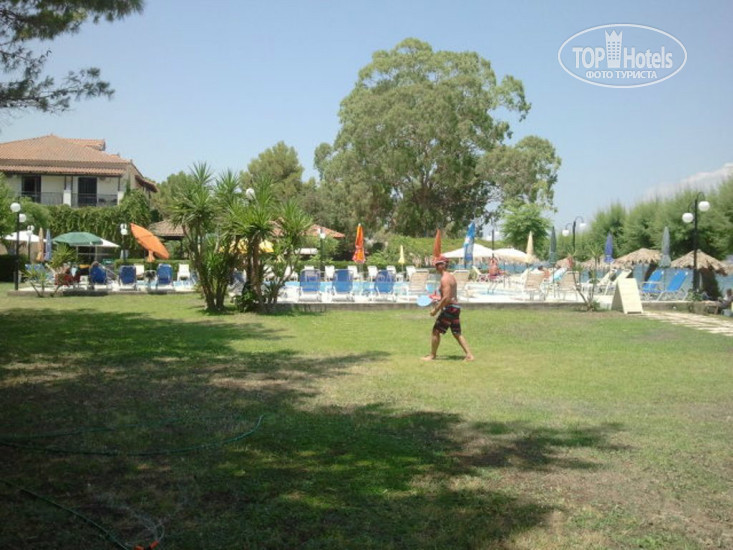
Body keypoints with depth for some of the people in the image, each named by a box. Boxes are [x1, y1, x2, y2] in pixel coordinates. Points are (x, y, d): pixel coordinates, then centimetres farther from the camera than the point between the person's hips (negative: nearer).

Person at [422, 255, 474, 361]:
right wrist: (439, 301, 20)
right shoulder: (451, 276, 15)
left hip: (449, 308, -10)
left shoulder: (445, 279, -16)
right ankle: (469, 355, 9)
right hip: (456, 307, 10)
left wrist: (436, 310, -17)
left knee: (436, 331, 1)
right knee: (457, 334, 13)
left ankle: (432, 355, 10)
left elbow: (446, 298, -23)